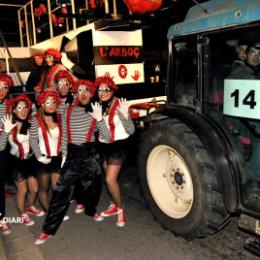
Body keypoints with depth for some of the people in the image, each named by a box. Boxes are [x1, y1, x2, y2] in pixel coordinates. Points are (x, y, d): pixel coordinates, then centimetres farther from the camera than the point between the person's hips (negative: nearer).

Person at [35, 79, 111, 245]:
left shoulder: (95, 112, -1)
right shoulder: (68, 112, 3)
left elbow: (107, 137, -8)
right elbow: (65, 136, 9)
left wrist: (99, 119, -19)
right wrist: (64, 156, 5)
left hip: (90, 155, 0)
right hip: (72, 155, 0)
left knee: (92, 186, 15)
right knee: (61, 192, -5)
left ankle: (91, 210, 46)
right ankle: (49, 229, 2)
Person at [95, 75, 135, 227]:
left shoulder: (119, 106, -16)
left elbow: (131, 130, -21)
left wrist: (125, 115, -37)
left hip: (117, 146, -6)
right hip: (104, 146, 6)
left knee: (110, 180, -10)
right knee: (110, 179, 16)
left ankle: (120, 209, 10)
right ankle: (115, 205, 34)